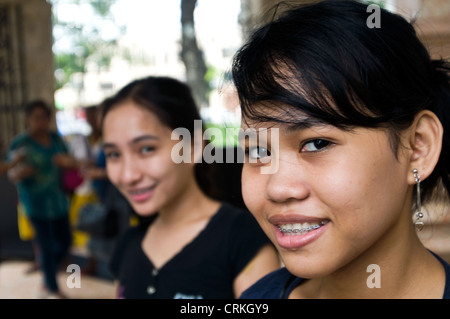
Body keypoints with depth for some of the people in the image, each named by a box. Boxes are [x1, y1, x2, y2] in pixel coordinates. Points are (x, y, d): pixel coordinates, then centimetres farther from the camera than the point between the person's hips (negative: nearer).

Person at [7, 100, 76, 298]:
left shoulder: (56, 139, 6)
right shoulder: (20, 143, -9)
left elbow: (70, 163, 14)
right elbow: (12, 175, -10)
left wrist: (67, 162, -11)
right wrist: (19, 171, -34)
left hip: (58, 200, 6)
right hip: (36, 203, -6)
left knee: (64, 242, 12)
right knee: (47, 247, -2)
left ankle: (46, 285, 33)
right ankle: (53, 291, 18)